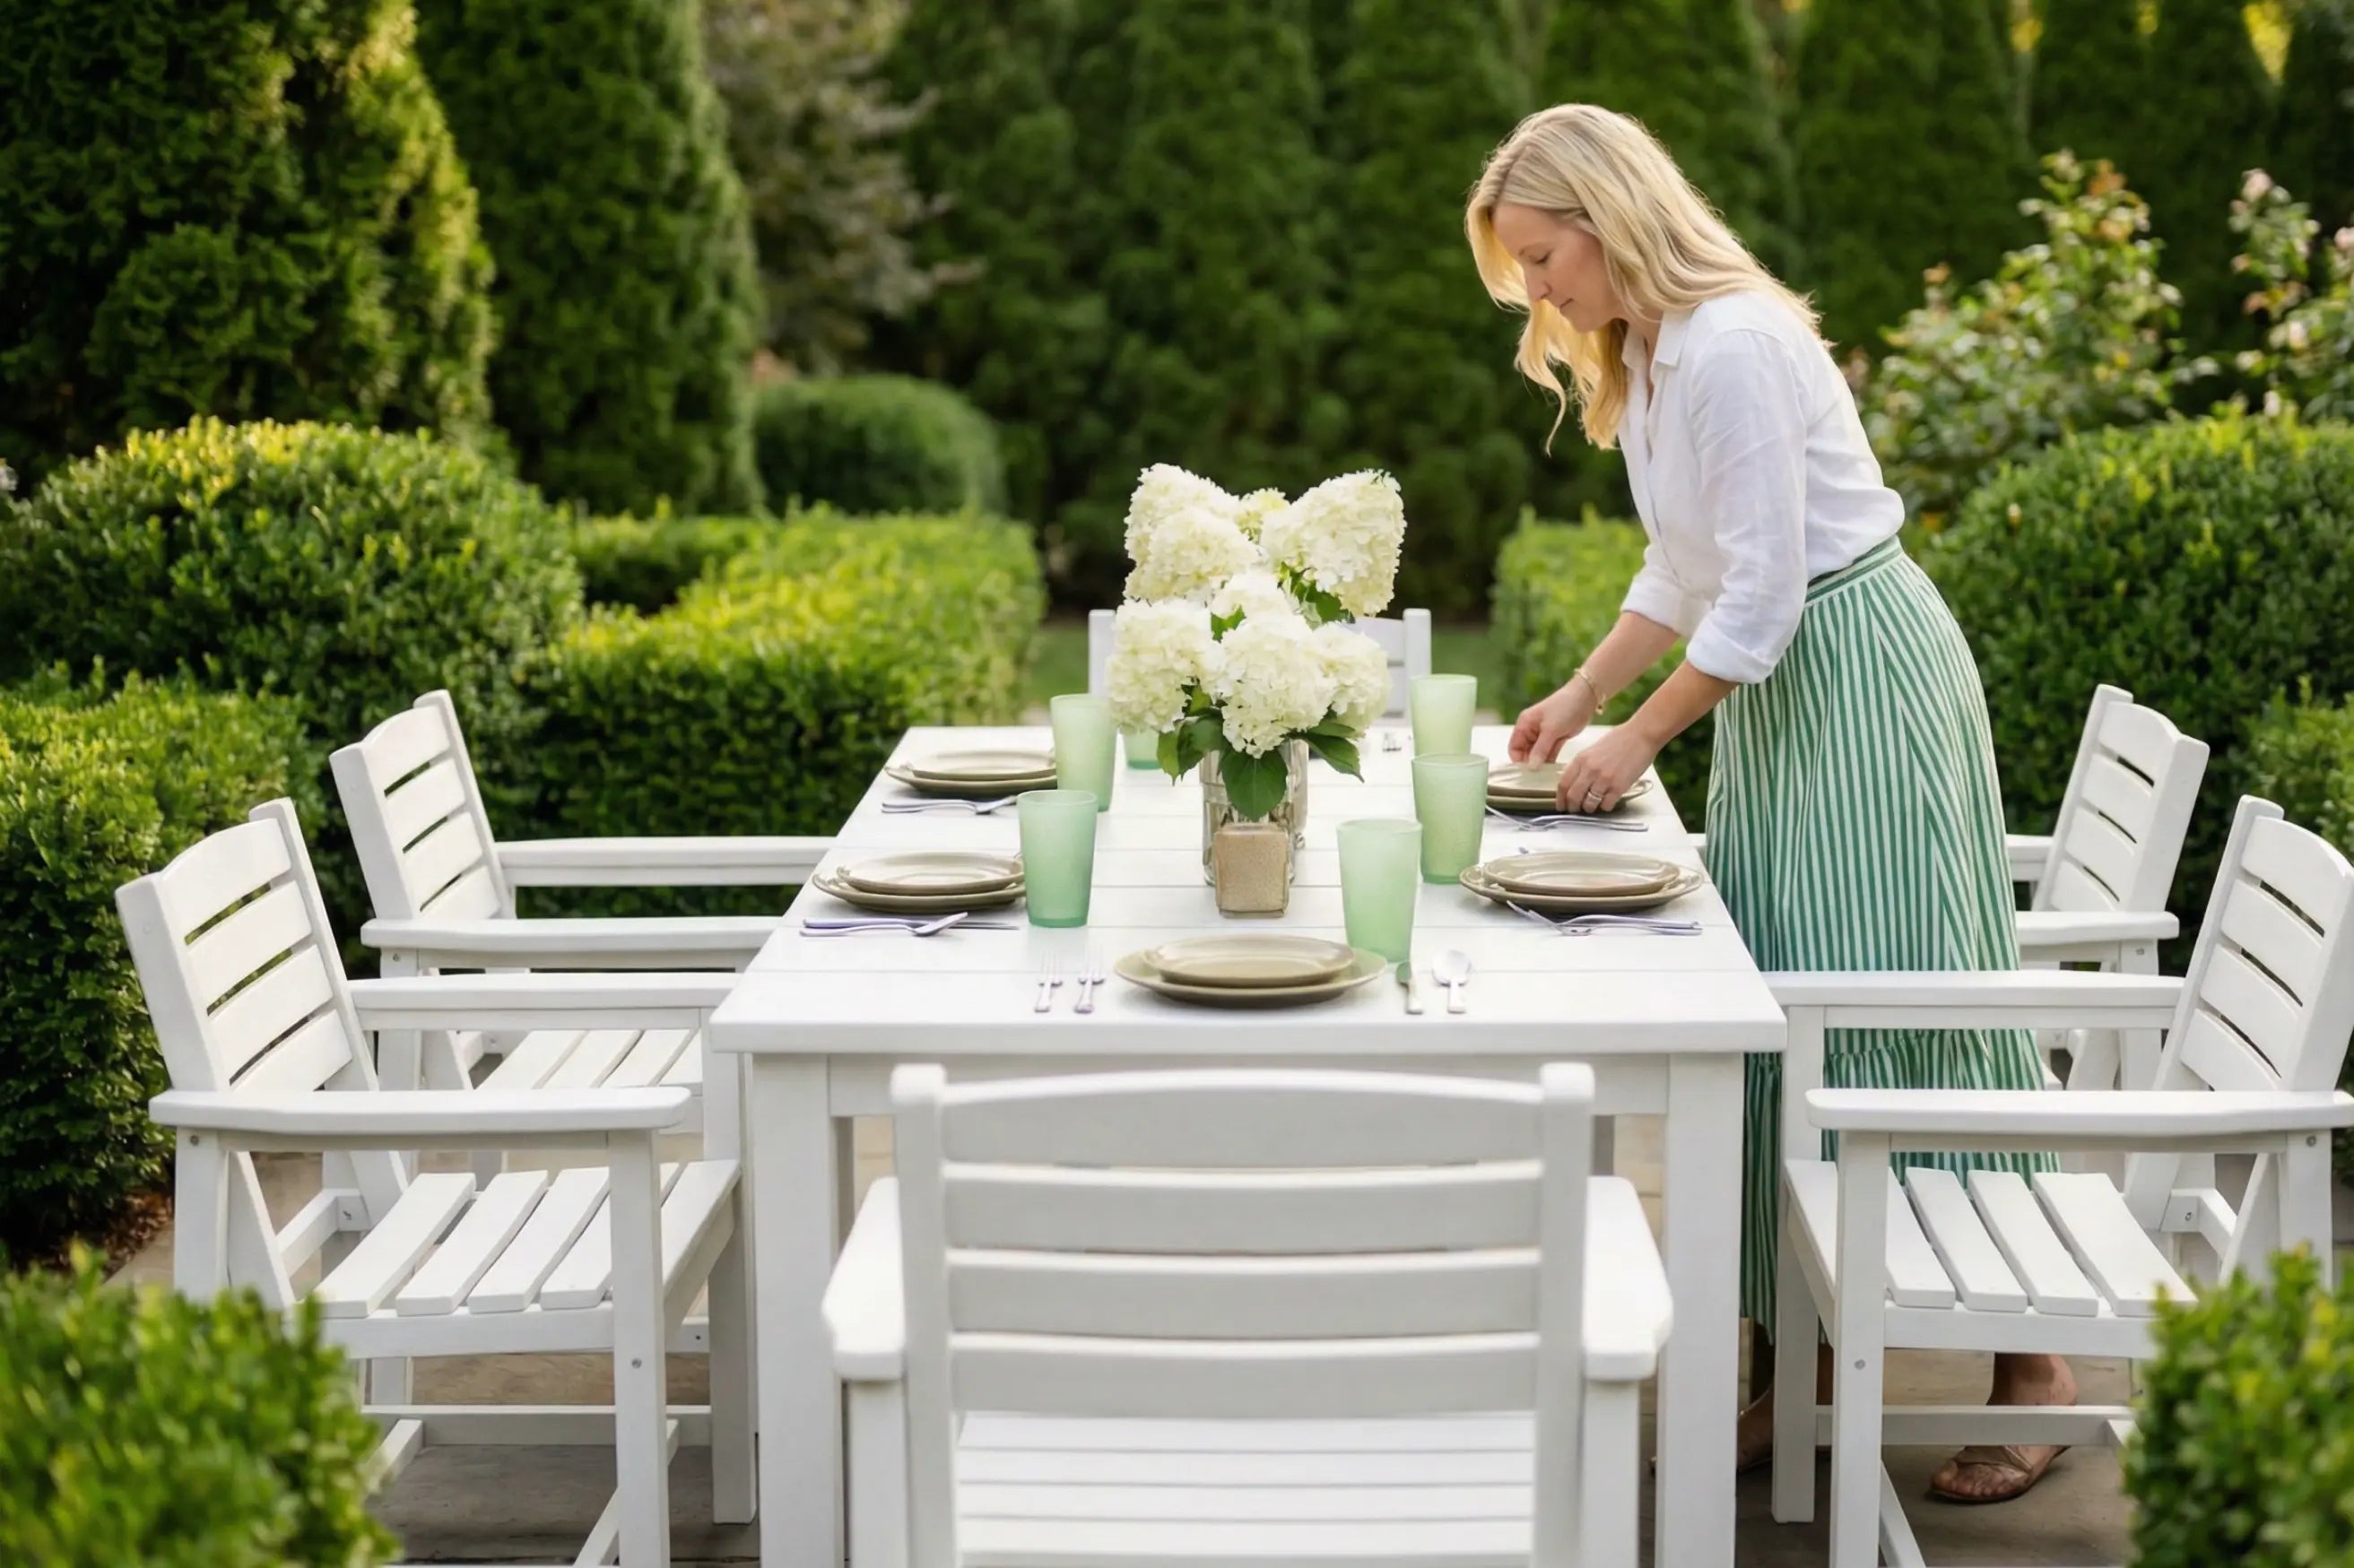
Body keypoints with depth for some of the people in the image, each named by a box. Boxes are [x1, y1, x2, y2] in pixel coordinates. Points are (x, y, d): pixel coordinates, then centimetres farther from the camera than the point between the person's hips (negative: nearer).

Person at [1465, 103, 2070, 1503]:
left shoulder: (1733, 347, -21)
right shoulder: (1643, 355, 10)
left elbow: (1763, 595, -21)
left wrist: (1641, 737, -12)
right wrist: (1580, 695, 10)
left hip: (1864, 669, -10)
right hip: (1776, 684, 10)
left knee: (1902, 1005, -6)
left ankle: (2033, 1364, 5)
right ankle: (1809, 1359, 17)